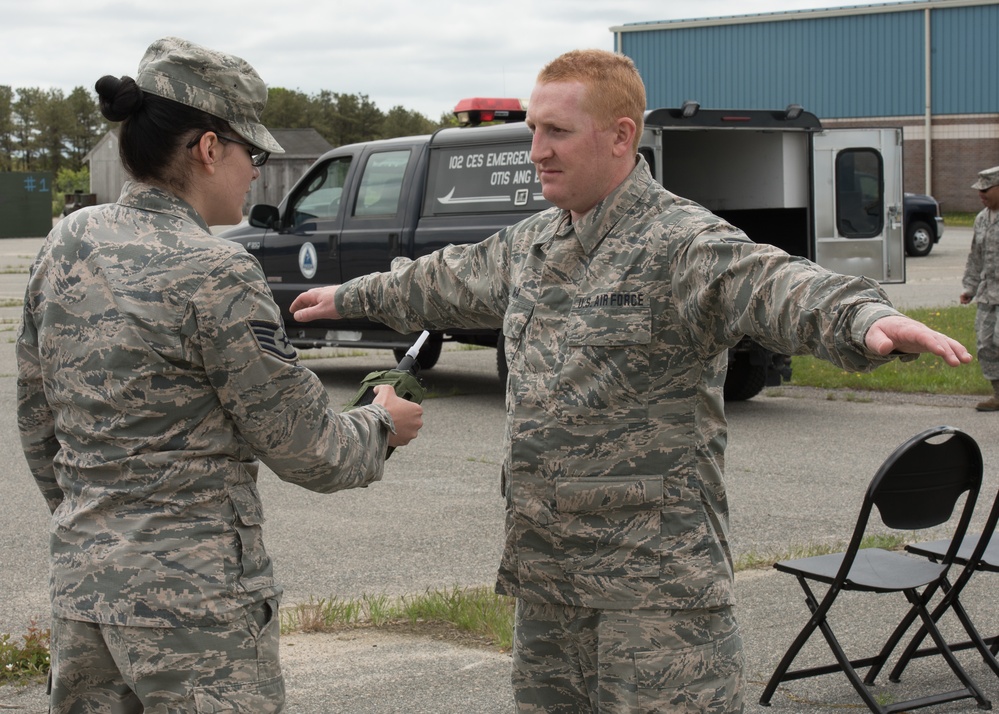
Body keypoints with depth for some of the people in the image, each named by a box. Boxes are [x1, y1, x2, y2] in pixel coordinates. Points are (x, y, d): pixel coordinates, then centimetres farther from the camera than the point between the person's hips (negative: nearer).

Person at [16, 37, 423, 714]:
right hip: (193, 595, -7)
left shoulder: (66, 244, 4)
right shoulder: (215, 274, -17)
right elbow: (306, 449, -11)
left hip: (80, 579, 8)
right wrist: (384, 425, 8)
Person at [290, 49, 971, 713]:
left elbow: (776, 284, -32)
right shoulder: (531, 243, 13)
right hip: (543, 565, 8)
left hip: (655, 575, -8)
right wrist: (352, 296, 45)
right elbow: (451, 279, 32)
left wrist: (871, 319, -53)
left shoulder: (683, 243, -14)